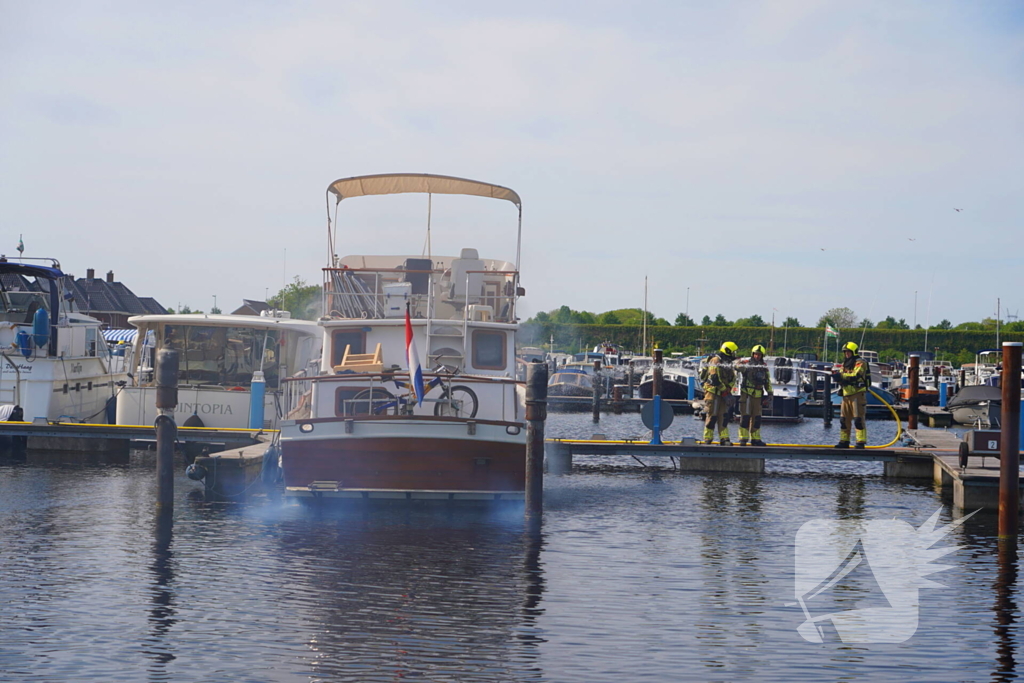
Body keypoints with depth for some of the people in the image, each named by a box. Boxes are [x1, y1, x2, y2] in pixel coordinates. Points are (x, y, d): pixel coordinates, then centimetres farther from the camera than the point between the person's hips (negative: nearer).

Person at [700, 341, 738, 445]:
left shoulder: (728, 363, 16)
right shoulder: (716, 360, -13)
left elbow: (732, 378, 17)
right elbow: (714, 378, -20)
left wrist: (729, 388, -1)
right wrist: (724, 389, -14)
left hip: (722, 392, 9)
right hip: (712, 391, -9)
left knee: (723, 416, 5)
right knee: (712, 416, -7)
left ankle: (724, 439, 6)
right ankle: (708, 439, -1)